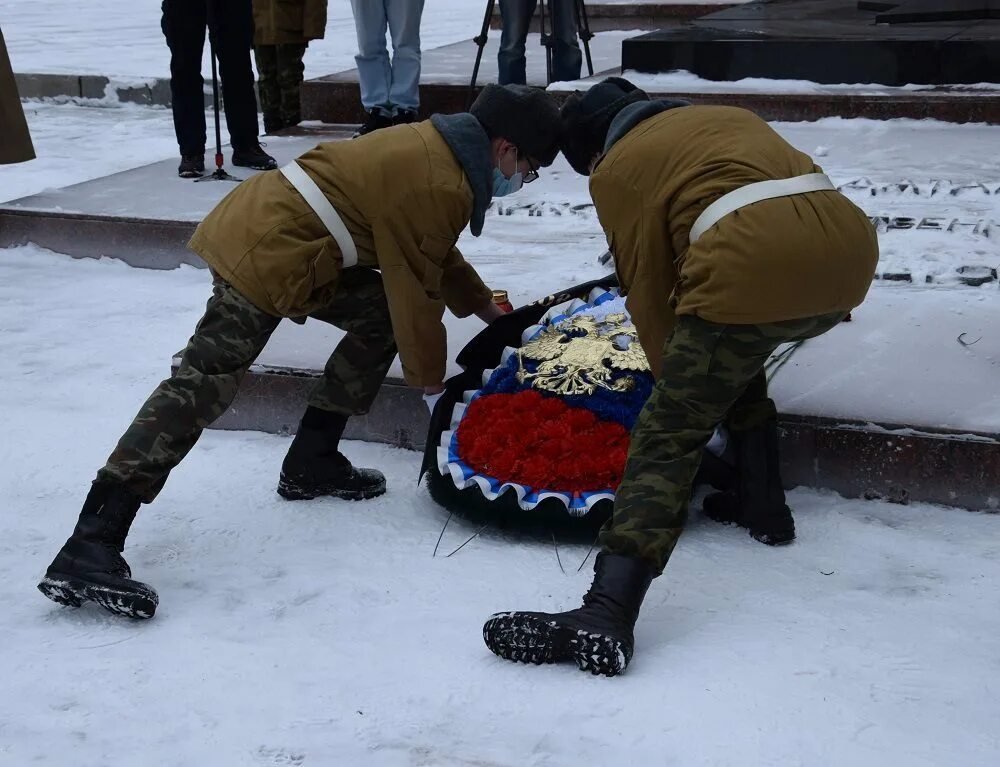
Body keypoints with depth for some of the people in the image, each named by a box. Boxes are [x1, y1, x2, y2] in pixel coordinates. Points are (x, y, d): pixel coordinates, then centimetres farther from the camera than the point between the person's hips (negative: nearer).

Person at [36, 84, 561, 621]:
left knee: (379, 315, 17)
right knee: (203, 384, -16)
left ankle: (311, 463, 19)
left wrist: (488, 310, 36)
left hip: (261, 224, 11)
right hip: (265, 256, -11)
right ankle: (88, 550, -21)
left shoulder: (437, 146, 16)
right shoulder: (437, 187, -15)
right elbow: (417, 291, -8)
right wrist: (433, 384, 4)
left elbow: (433, 257, 32)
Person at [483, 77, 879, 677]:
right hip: (851, 248, 7)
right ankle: (763, 506, 34)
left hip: (755, 263, -7)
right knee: (735, 353, 35)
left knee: (669, 433, -6)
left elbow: (649, 291, 14)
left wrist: (677, 376, 27)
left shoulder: (615, 170, 16)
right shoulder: (728, 117, 35)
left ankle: (606, 617, -19)